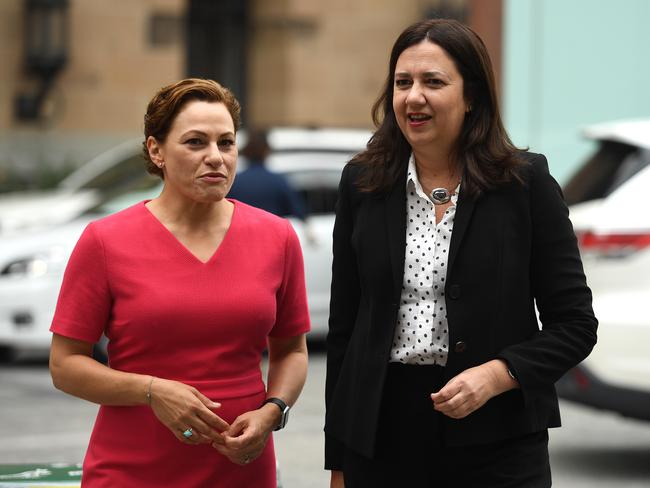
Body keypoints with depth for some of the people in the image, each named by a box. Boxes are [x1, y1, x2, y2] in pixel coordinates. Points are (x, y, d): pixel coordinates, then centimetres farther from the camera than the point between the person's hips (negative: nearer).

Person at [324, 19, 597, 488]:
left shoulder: (526, 181, -2)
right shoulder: (362, 183, 5)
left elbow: (575, 324, -1)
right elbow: (344, 326, 9)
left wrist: (497, 375, -17)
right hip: (380, 437, 2)